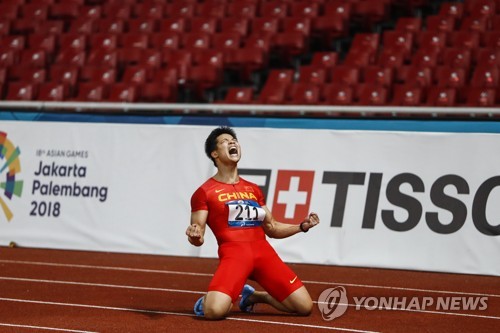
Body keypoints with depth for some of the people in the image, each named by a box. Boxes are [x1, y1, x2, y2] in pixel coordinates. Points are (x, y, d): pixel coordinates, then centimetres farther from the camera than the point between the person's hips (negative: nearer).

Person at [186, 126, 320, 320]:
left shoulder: (253, 190, 22)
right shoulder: (204, 192, 5)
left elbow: (271, 228, 27)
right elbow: (198, 238, 1)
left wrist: (302, 226, 12)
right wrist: (195, 237, -23)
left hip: (263, 250, 5)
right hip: (233, 252, -5)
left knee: (304, 307, -5)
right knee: (215, 311, -30)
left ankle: (254, 297, 22)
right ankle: (207, 300, 11)